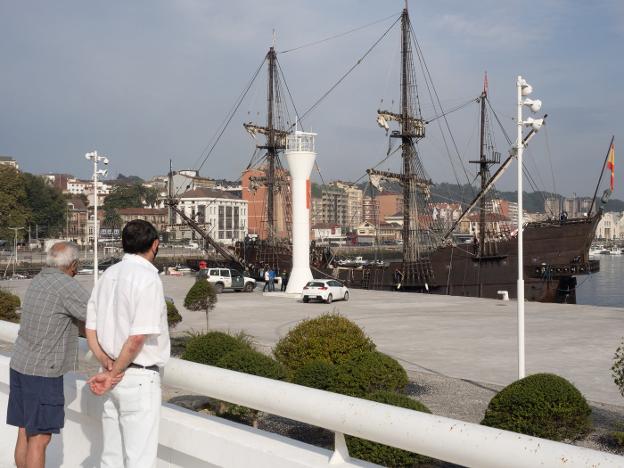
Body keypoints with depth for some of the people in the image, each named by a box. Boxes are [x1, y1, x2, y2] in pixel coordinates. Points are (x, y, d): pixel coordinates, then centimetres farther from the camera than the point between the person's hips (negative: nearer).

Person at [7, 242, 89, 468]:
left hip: (20, 365, 9)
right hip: (42, 372, -9)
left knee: (25, 434, 14)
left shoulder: (38, 281, 11)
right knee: (39, 439, -2)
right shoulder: (67, 286, -16)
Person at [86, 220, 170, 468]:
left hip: (115, 378, 8)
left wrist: (109, 367, 1)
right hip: (140, 377, -8)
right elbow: (138, 338, -20)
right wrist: (114, 374, -8)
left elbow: (90, 331, 9)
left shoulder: (108, 275, 8)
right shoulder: (148, 278, -15)